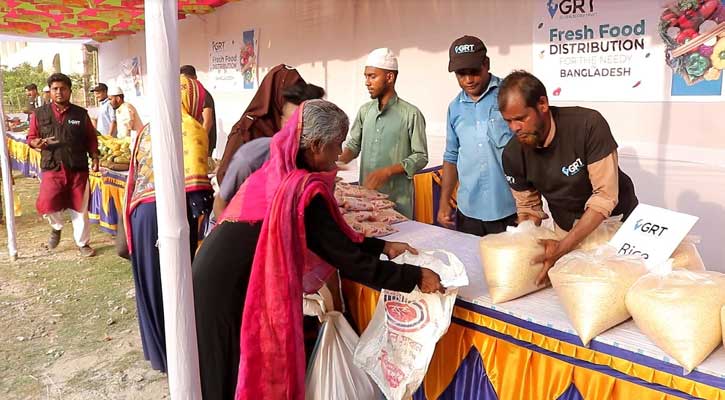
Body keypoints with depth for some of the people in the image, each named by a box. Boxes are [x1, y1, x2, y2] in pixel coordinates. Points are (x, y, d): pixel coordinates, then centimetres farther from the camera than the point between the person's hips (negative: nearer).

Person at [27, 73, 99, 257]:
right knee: (46, 205, -14)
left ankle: (83, 243, 23)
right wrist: (38, 143, -14)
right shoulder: (40, 114, 4)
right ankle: (57, 227, 20)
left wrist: (94, 158, -2)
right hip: (52, 168, 0)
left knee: (79, 208, 7)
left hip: (78, 168, 1)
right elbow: (31, 138, 9)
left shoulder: (81, 114, 6)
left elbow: (91, 139, 10)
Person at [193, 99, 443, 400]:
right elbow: (348, 259, -19)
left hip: (222, 284, 8)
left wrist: (383, 247, 13)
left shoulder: (276, 174, 5)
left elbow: (332, 238, 11)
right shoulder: (303, 191, -22)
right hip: (229, 296, -8)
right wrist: (415, 277, -10)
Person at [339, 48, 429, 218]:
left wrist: (387, 171, -19)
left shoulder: (411, 114, -9)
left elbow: (420, 157, -8)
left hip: (397, 199, -4)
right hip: (365, 195, 4)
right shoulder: (365, 111, 8)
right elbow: (353, 145, 11)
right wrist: (337, 161, -9)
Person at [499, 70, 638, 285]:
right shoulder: (513, 154, -16)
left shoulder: (589, 125, -28)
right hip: (566, 228, 3)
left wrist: (562, 247, -35)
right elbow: (528, 207, -3)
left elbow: (605, 196, -28)